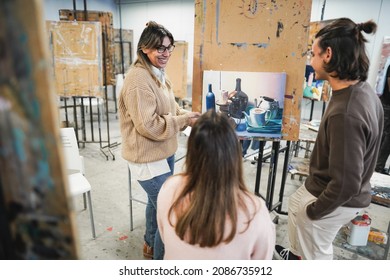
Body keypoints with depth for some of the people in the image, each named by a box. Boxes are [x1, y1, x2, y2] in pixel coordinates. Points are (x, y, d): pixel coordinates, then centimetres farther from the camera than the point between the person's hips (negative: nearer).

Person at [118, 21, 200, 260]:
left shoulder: (159, 74, 8)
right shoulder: (138, 80, -23)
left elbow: (170, 110, 13)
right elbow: (148, 125, -27)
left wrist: (189, 116, -5)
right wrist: (185, 120, -22)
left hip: (164, 153, 10)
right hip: (149, 158, -10)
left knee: (157, 203, 26)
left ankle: (150, 245, 50)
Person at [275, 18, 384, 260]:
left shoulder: (345, 113, -35)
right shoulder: (363, 91, -4)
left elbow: (345, 184, -31)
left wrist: (313, 211, -14)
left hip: (336, 199, -9)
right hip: (345, 192, 9)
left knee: (317, 252, 15)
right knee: (295, 203, 30)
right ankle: (299, 255, 54)